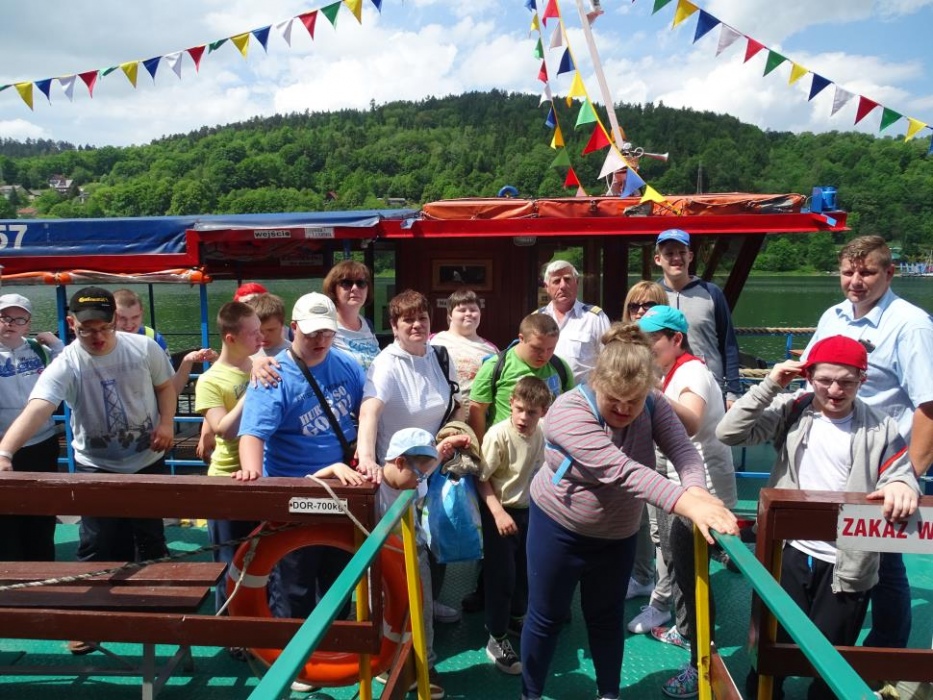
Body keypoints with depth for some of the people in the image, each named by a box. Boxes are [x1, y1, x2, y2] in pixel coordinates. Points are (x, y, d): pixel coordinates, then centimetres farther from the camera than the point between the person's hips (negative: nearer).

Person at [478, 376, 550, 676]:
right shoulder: (498, 435, -23)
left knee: (525, 570, 20)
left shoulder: (542, 434, -8)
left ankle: (516, 618, 44)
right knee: (501, 575, 1)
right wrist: (498, 512, -28)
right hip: (500, 512, -6)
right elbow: (481, 479, -20)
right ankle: (497, 639, 17)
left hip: (529, 510, 6)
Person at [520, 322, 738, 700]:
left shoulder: (653, 405, -13)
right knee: (546, 618, 12)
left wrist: (698, 492, -48)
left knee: (607, 619, 20)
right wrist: (687, 504, -52)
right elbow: (621, 470, -41)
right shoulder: (569, 412, -31)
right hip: (559, 529, -4)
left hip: (618, 535, 4)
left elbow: (682, 450, -26)